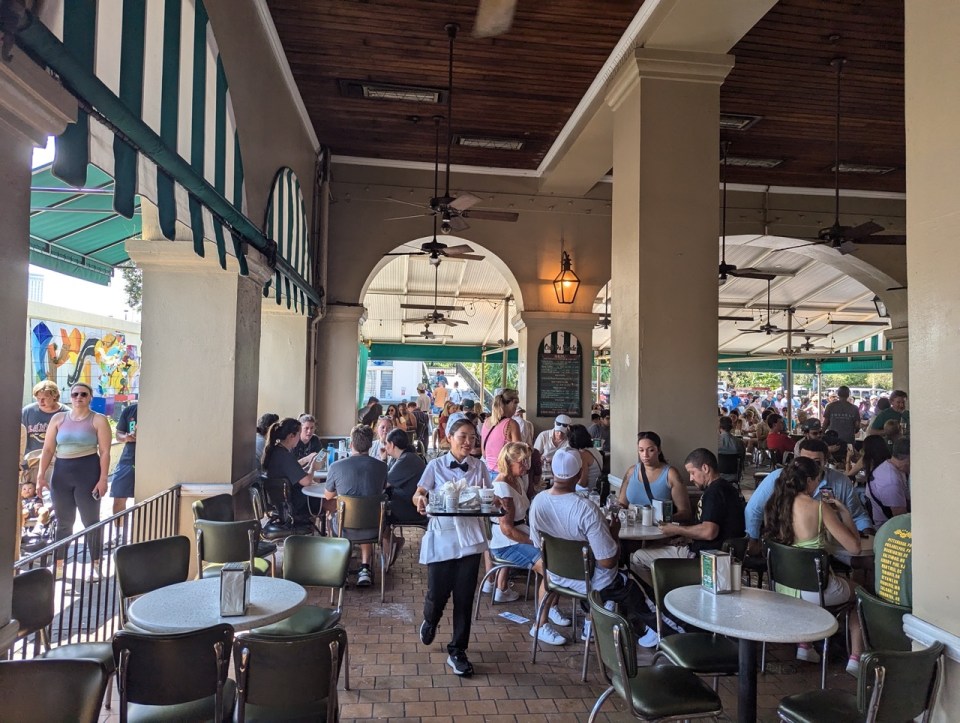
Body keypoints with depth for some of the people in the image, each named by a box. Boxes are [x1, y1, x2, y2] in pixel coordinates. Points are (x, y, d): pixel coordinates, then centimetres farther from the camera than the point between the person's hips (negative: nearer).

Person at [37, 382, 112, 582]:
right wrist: (41, 474, -1)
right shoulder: (58, 418, 8)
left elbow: (105, 452, -7)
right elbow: (48, 449, 8)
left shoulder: (98, 420, -2)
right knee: (63, 522, 13)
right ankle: (58, 565, 23)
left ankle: (95, 566, 11)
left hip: (88, 471, -4)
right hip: (61, 472, 4)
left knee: (91, 521, 3)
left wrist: (103, 479, -14)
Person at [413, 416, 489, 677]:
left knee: (464, 596, 4)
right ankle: (430, 621, 40)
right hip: (442, 535, -1)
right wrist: (420, 499, -26)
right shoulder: (436, 465, -1)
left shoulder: (479, 467, 3)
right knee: (438, 593, 4)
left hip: (470, 536, 1)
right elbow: (418, 494, -4)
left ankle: (457, 651, 21)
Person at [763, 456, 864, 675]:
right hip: (812, 590, -5)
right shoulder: (819, 507, -18)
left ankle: (804, 646, 33)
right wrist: (844, 513, -3)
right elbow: (854, 547, -15)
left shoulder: (773, 505, -2)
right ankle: (856, 659, 24)